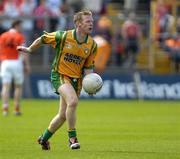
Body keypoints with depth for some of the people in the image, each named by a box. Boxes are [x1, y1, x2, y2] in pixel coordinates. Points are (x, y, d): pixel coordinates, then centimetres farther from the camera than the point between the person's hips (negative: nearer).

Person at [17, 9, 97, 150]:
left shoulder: (92, 45, -3)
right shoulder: (63, 36, -14)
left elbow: (88, 67, 7)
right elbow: (42, 39, 3)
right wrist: (30, 49, 16)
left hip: (76, 79, 5)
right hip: (60, 75, -5)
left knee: (63, 115, 8)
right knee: (73, 101, -30)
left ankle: (44, 138, 31)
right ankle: (72, 137, -17)